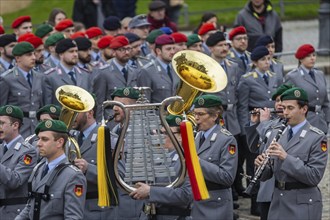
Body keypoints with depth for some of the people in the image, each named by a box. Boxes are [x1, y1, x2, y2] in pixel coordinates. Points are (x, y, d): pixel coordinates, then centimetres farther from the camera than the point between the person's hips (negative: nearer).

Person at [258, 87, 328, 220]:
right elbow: (269, 173, 13)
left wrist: (286, 157, -24)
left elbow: (315, 176, -17)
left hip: (302, 207, -6)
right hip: (278, 203, 6)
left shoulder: (317, 138, -9)